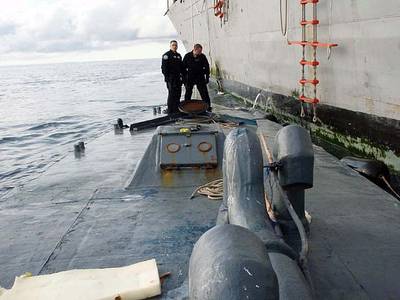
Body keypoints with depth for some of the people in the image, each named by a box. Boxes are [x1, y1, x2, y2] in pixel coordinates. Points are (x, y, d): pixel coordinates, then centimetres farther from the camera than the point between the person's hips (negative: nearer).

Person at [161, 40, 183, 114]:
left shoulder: (178, 55, 17)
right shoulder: (166, 55, -6)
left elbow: (181, 67, 22)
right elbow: (164, 67, -11)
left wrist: (182, 75, 13)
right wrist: (166, 77, -17)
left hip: (178, 78, 7)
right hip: (170, 78, -7)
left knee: (178, 93, 10)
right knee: (172, 94, -8)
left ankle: (176, 109, 20)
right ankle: (170, 111, -3)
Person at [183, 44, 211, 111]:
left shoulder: (202, 56, -5)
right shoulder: (187, 56, -5)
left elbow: (207, 67, 3)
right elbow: (183, 68, 1)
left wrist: (207, 77, -2)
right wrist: (184, 78, -3)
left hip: (200, 78, 0)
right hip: (190, 78, 0)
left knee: (204, 93, -1)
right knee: (188, 93, 9)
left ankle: (208, 107, 5)